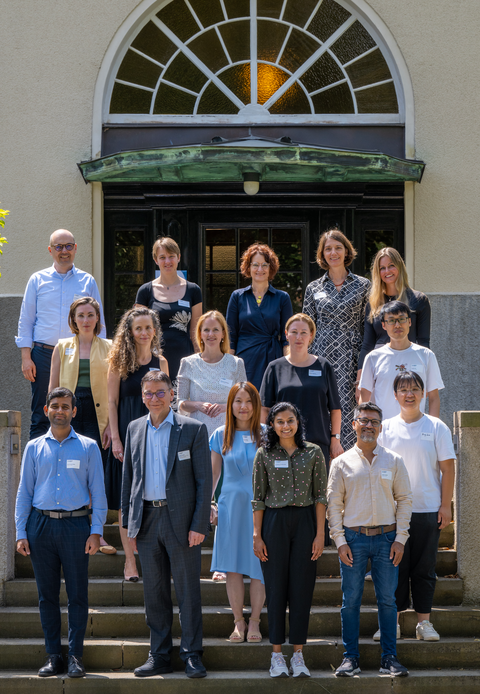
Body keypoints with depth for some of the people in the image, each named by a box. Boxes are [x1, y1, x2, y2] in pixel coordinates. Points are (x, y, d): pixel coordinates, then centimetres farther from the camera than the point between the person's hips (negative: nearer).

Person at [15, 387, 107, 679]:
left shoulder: (88, 447, 7)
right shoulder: (34, 448, 11)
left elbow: (98, 491, 5)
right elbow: (24, 491, 11)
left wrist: (96, 531, -4)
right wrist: (21, 532, 4)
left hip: (76, 525, -2)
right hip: (41, 525, 2)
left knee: (78, 594, -2)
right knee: (47, 594, 4)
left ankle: (75, 657, 3)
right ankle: (54, 656, 10)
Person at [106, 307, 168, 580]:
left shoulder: (160, 362, 9)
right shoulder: (120, 361, 0)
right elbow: (112, 401, -1)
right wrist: (116, 439, -8)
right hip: (127, 434, -2)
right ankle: (130, 561, 2)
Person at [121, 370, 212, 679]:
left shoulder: (193, 429, -3)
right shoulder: (135, 429, 10)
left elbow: (204, 480, -5)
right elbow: (128, 478, 15)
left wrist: (199, 525, -11)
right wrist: (129, 523, 9)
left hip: (180, 520, -4)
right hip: (147, 520, 4)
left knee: (188, 591, 0)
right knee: (154, 592, 9)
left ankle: (192, 655, 7)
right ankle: (159, 656, 16)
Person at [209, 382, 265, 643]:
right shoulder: (221, 435, 5)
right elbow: (213, 474, 10)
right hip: (231, 505, 1)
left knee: (258, 567, 0)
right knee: (233, 567, 2)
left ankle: (254, 622, 13)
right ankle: (238, 622, 14)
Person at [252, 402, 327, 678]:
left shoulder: (313, 453, 3)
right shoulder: (264, 454, 3)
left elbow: (320, 495, 3)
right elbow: (258, 498, 4)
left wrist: (320, 534, -3)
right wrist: (257, 535, -1)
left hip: (305, 521, 0)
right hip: (275, 522, 0)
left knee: (302, 588, 1)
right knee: (276, 588, 2)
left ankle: (298, 655, 7)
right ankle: (277, 654, 8)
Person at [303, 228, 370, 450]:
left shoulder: (363, 286, 7)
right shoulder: (313, 288, 11)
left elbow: (368, 328, 5)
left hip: (350, 359, -1)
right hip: (321, 357, 1)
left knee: (348, 413, -8)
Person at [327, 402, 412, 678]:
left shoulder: (394, 461, 6)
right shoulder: (342, 463, 4)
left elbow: (404, 500, 7)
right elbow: (334, 503, 5)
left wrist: (400, 539, -1)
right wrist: (340, 541, -3)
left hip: (386, 537, 1)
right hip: (353, 536, 0)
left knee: (387, 600, 2)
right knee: (351, 600, 1)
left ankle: (390, 658, 10)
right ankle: (351, 658, 9)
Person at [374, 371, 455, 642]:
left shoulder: (436, 427, 1)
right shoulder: (386, 428, 5)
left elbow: (448, 468, 1)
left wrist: (446, 505, -3)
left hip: (428, 510, -1)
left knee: (424, 567, 4)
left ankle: (424, 621, 11)